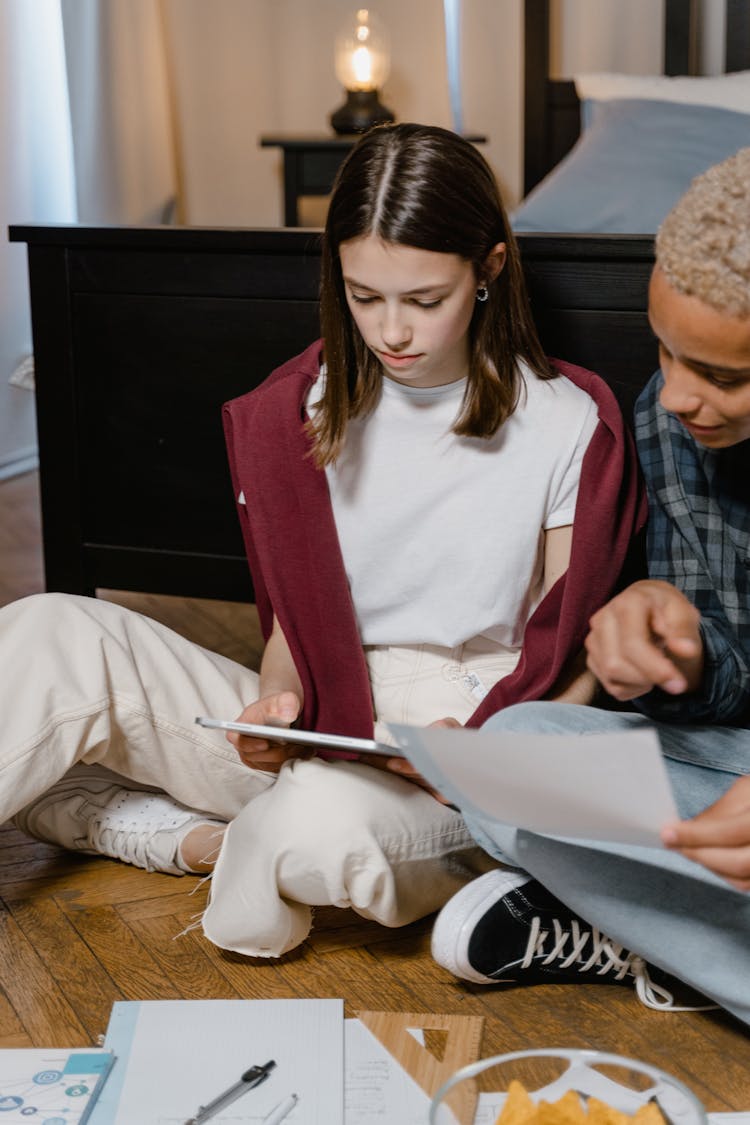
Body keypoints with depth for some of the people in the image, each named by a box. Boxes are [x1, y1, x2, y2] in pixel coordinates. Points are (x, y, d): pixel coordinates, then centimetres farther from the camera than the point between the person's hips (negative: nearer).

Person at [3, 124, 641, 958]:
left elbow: (572, 663, -1)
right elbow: (294, 613, 11)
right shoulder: (308, 411, 5)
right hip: (318, 730, 3)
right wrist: (279, 700, -12)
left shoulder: (563, 426, -4)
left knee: (321, 816, -39)